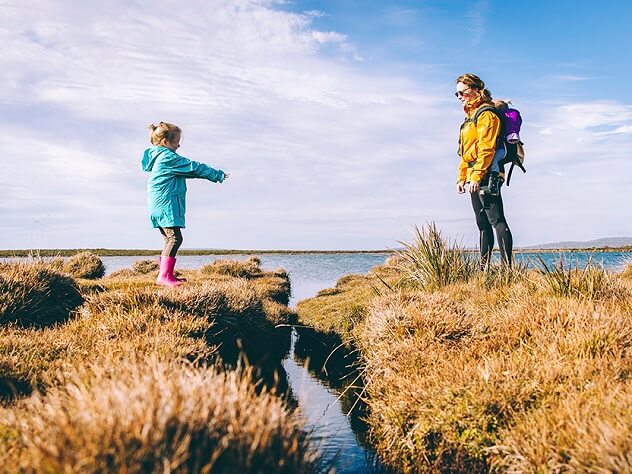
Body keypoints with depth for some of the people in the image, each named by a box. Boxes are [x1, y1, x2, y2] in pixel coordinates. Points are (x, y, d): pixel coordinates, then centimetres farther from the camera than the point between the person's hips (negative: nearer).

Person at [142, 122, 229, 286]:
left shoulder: (157, 157, 20)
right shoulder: (168, 157, -12)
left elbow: (187, 170, 27)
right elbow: (194, 168, -10)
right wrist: (218, 175, -2)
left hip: (159, 206, 11)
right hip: (166, 205, -11)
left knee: (170, 239, 13)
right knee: (174, 238, -12)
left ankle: (167, 275, 17)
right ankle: (163, 276, -15)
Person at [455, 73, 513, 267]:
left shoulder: (486, 114, -8)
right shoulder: (471, 116, 23)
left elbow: (486, 148, -18)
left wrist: (477, 175, -24)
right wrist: (462, 177, 20)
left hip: (486, 176, -10)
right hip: (475, 178, 10)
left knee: (497, 220, -12)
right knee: (483, 224, 11)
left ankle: (507, 267, -13)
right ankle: (484, 268, 17)